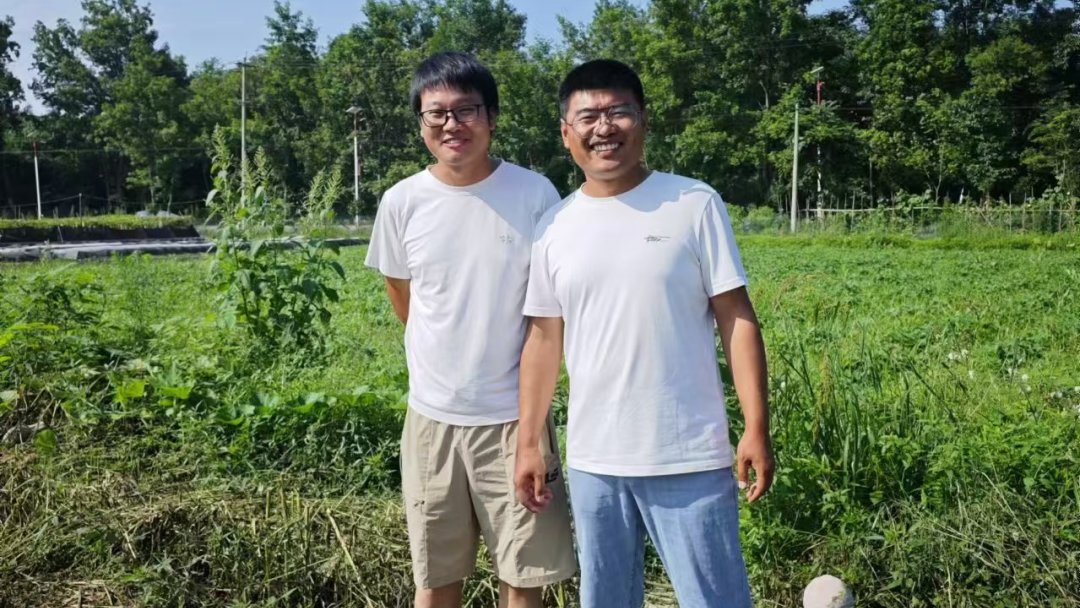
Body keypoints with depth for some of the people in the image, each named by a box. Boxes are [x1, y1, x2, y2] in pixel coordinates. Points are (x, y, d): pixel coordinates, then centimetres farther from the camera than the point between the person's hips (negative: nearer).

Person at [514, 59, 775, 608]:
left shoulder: (695, 204, -4)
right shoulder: (554, 228, 5)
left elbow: (736, 318, -4)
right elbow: (543, 339, 9)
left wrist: (756, 428, -9)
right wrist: (529, 442, 8)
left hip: (689, 458, -3)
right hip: (591, 460, 4)